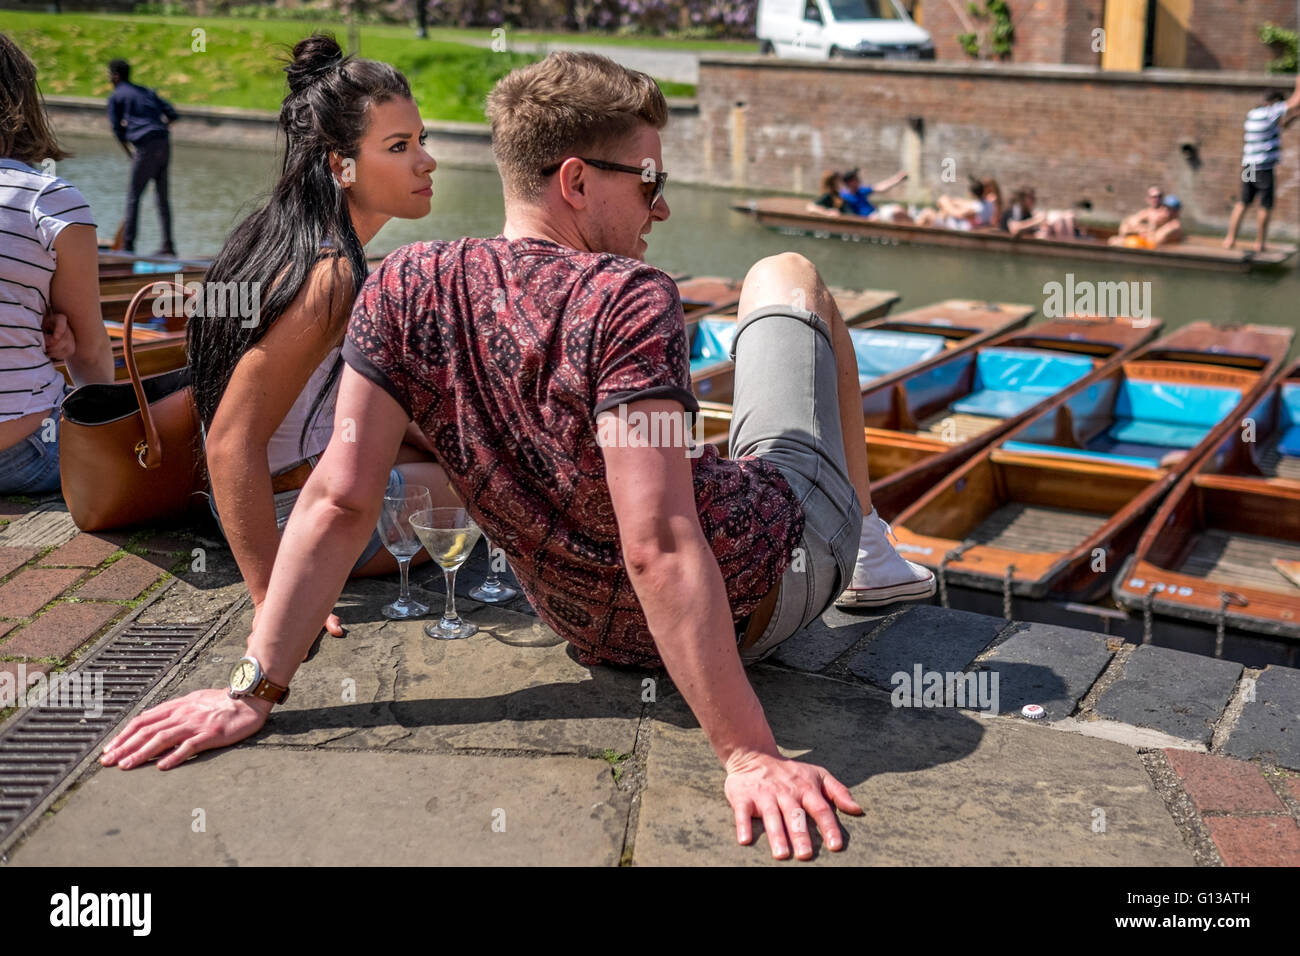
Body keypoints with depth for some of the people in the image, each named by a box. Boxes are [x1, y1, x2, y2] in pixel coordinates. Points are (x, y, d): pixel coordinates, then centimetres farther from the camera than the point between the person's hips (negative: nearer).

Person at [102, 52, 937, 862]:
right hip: (768, 586, -4)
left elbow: (338, 502, -16)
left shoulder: (407, 289, -14)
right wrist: (749, 754, -34)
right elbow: (660, 548, -36)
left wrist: (255, 688, -11)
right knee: (788, 276, 18)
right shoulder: (627, 300, -30)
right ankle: (868, 549, 34)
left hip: (599, 632, 5)